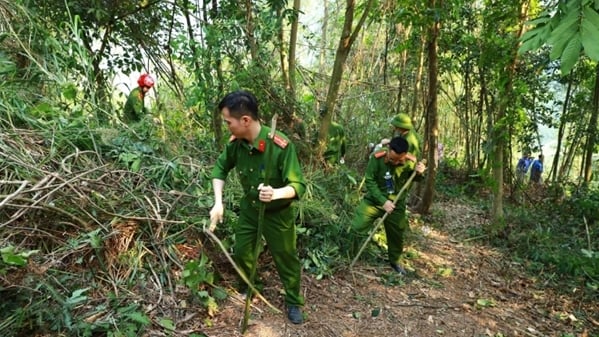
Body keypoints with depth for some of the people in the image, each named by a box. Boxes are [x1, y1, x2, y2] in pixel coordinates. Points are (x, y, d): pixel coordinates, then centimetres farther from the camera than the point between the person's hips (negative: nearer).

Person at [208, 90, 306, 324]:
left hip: (278, 212, -5)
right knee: (241, 251, 18)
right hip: (249, 207, 5)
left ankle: (293, 303, 35)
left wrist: (276, 194, -50)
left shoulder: (280, 146, -33)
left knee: (285, 258, 11)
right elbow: (220, 168, 1)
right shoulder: (235, 143, -16)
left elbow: (298, 185, -29)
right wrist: (218, 203, -10)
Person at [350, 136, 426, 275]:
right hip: (374, 200, -2)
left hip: (396, 204, 2)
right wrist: (383, 201, -23)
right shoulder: (377, 158, -23)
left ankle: (394, 262, 42)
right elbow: (370, 181, -17)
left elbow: (414, 179, 4)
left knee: (396, 235, 15)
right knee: (356, 227, -5)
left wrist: (419, 173, -21)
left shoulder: (409, 163, -16)